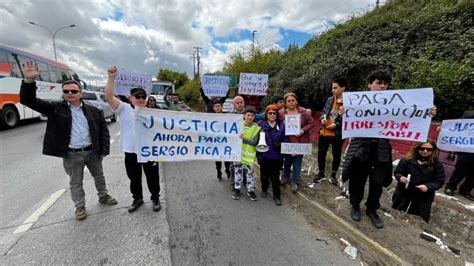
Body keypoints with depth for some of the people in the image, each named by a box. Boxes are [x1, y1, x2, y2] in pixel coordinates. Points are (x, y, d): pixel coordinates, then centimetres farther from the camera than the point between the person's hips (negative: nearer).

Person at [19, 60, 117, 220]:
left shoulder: (94, 111, -1)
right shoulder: (55, 108, -1)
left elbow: (104, 131, -1)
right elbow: (29, 101, -11)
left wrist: (104, 150, -5)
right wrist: (29, 80, -27)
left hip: (92, 151, 1)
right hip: (71, 155, -1)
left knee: (99, 176, 18)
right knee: (75, 183, 13)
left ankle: (103, 196, 40)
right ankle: (80, 207, 31)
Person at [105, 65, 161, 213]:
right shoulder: (124, 109, -2)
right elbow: (109, 97, -16)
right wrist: (111, 78, -26)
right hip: (131, 152, 0)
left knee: (152, 176, 11)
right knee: (134, 178, 17)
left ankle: (155, 198, 31)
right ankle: (137, 199, 38)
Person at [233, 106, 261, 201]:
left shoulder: (257, 128, -6)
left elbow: (254, 142, -13)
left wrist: (243, 139, -25)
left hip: (249, 154, -1)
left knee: (249, 172, 8)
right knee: (238, 171, 11)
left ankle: (251, 190, 25)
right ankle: (237, 189, 27)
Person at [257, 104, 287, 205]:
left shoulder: (281, 125, 2)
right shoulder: (261, 124, -3)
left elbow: (284, 139, 5)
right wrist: (258, 153, -8)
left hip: (276, 156, 0)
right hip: (264, 155, 0)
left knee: (275, 176, 5)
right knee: (264, 174, 17)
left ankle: (277, 195, 23)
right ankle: (264, 189, 42)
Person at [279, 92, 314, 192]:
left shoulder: (303, 112, -8)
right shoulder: (281, 113, -7)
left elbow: (310, 123, -3)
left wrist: (303, 130, -17)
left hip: (300, 141, 0)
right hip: (287, 141, 1)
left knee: (297, 162, 8)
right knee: (287, 160, 18)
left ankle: (294, 181, 25)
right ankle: (285, 175, 45)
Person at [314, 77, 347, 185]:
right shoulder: (329, 100, 5)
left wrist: (336, 125, -20)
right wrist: (322, 119, -4)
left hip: (337, 134, -4)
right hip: (324, 132, 5)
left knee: (336, 155, 13)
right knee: (321, 154, 12)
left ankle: (333, 175, 33)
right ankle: (321, 173, 30)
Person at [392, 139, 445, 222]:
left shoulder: (437, 164, -7)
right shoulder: (407, 160, -11)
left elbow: (439, 181, -4)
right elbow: (397, 172, -4)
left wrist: (428, 187, -22)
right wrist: (400, 177, -26)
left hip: (423, 197, 1)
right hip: (404, 192, -1)